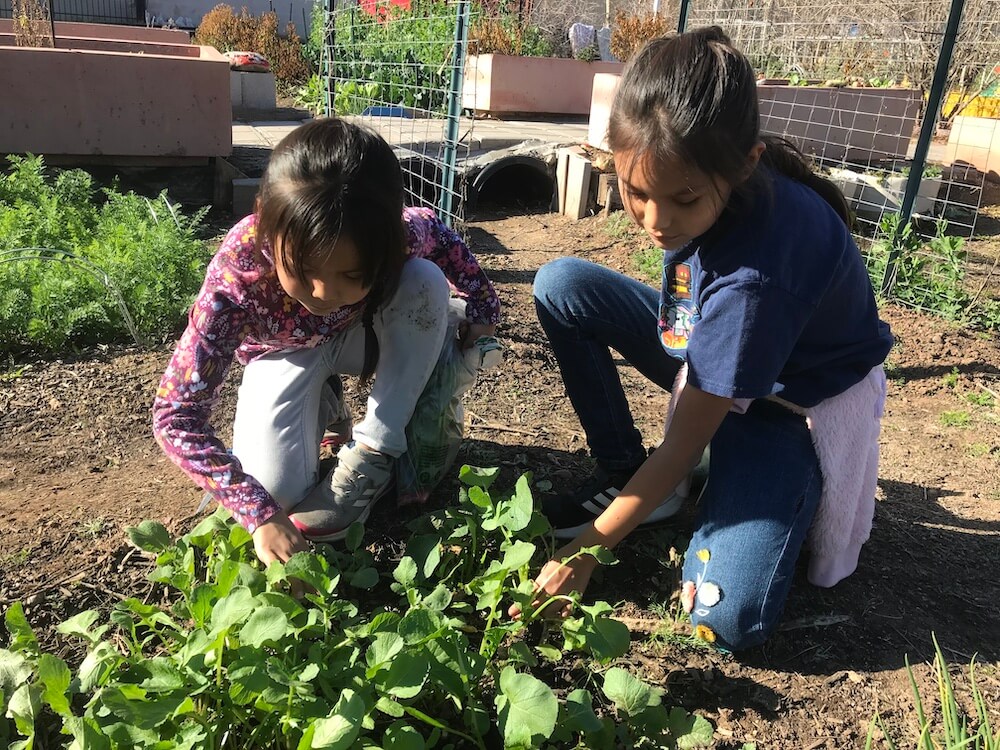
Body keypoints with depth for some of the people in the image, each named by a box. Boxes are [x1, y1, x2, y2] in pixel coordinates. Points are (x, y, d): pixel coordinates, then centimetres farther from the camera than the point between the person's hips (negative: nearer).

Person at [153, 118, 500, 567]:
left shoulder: (394, 239, -34)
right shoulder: (237, 278, -39)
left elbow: (436, 230, -7)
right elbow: (175, 415, -36)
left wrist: (482, 307, -6)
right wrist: (260, 513, -43)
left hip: (361, 335, 2)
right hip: (284, 354, -1)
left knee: (426, 283, -28)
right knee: (274, 489, -24)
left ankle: (374, 455, -18)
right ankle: (324, 407, 9)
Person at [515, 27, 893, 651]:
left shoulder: (756, 275, -38)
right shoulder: (695, 185, -21)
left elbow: (684, 444, -29)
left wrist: (585, 551, -22)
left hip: (791, 405, -6)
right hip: (710, 348, 7)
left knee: (728, 620, -23)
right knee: (562, 286, -12)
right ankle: (625, 476, 0)